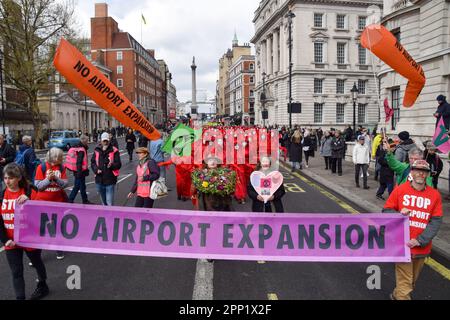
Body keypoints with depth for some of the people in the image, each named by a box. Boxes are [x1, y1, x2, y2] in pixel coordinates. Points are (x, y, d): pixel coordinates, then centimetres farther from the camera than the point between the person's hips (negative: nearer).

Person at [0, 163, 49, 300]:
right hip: (11, 242, 3)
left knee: (37, 263, 21)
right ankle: (20, 297, 19)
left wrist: (28, 201, -34)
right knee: (16, 272, 7)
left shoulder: (30, 192, -13)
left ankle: (42, 286, 46)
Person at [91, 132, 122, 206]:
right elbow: (92, 162, 10)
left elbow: (118, 164, -7)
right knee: (103, 201, 23)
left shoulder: (114, 151, -6)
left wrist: (111, 165, -27)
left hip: (110, 181, -5)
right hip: (99, 180, 5)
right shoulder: (97, 151, 6)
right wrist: (96, 169, -9)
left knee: (109, 202, -7)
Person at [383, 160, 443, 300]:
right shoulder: (400, 190, -5)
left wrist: (420, 240, -14)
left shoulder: (435, 194, -2)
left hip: (422, 247, 3)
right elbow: (386, 211, 1)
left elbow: (436, 221, -5)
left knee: (413, 280, 19)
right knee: (405, 281, 0)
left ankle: (397, 295, 42)